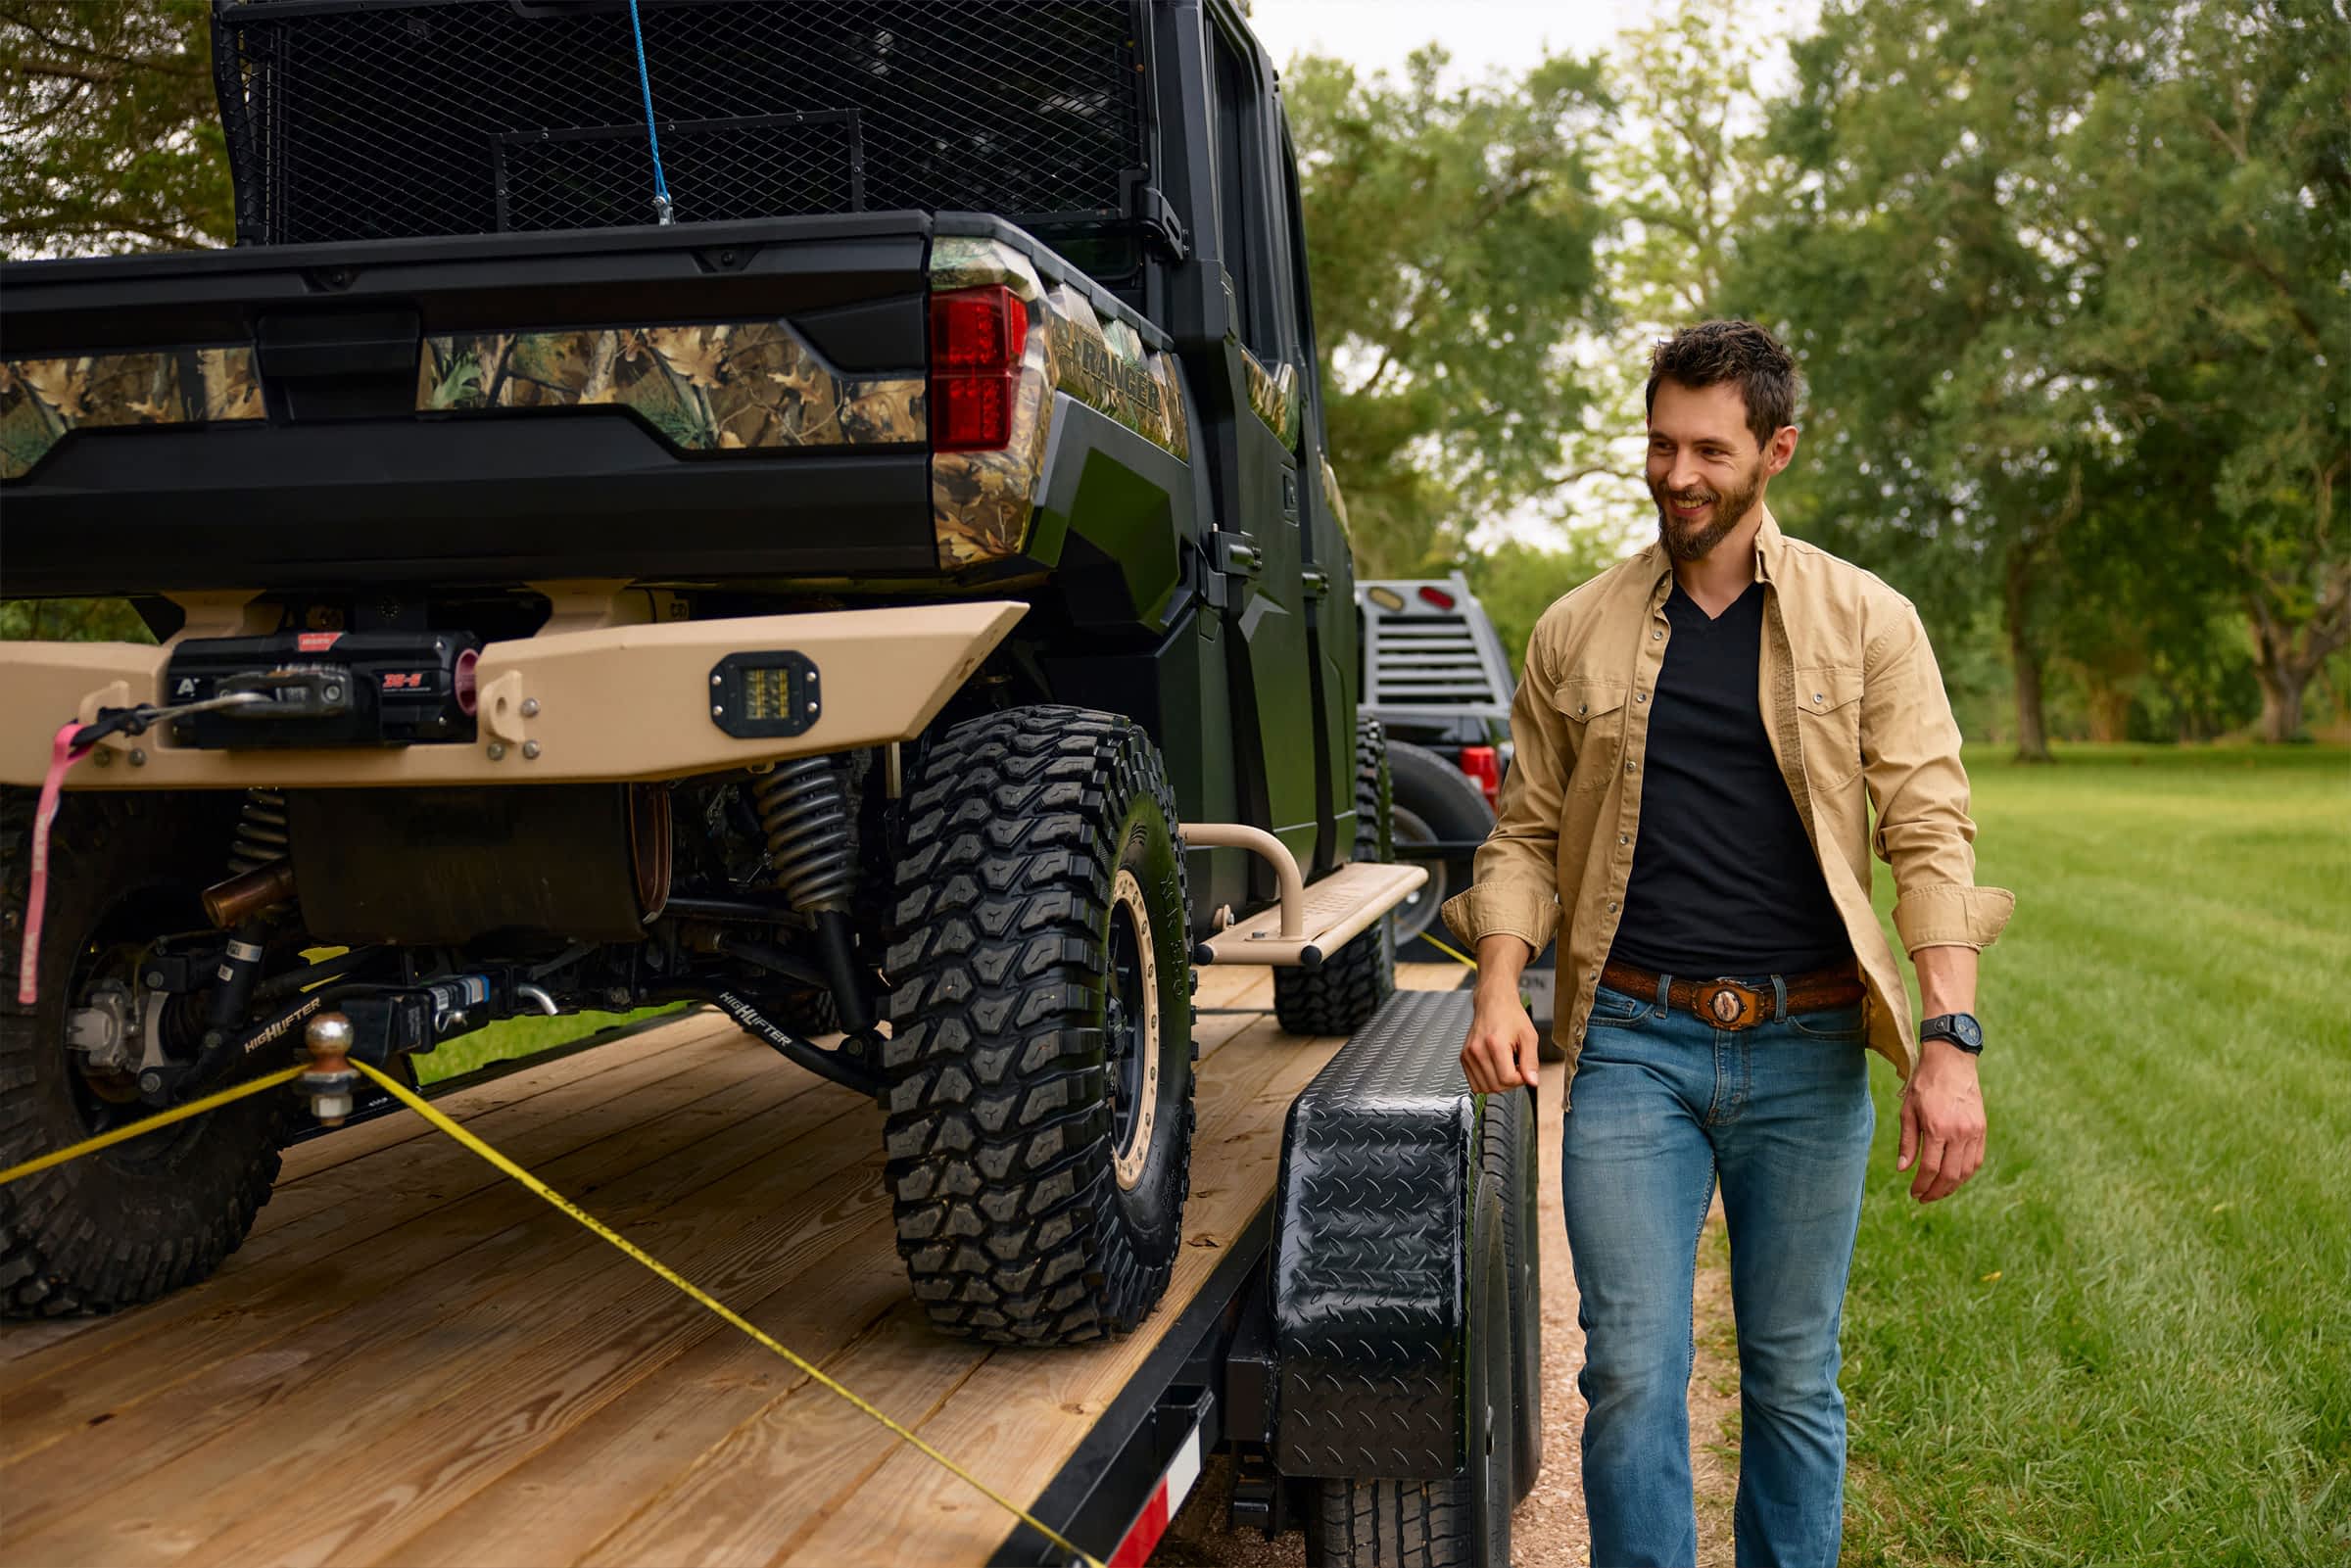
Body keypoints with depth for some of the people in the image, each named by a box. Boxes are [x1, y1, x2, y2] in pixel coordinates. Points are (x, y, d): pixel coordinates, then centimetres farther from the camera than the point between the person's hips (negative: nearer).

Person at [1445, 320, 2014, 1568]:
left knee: (1794, 1380, 10)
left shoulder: (1866, 623, 4)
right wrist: (1498, 985, -5)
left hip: (1807, 1050, 0)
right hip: (1633, 1042, 0)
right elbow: (1527, 831, 11)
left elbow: (1929, 833, -2)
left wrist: (1950, 1039, -12)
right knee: (1632, 1377, -2)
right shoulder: (1576, 633, 8)